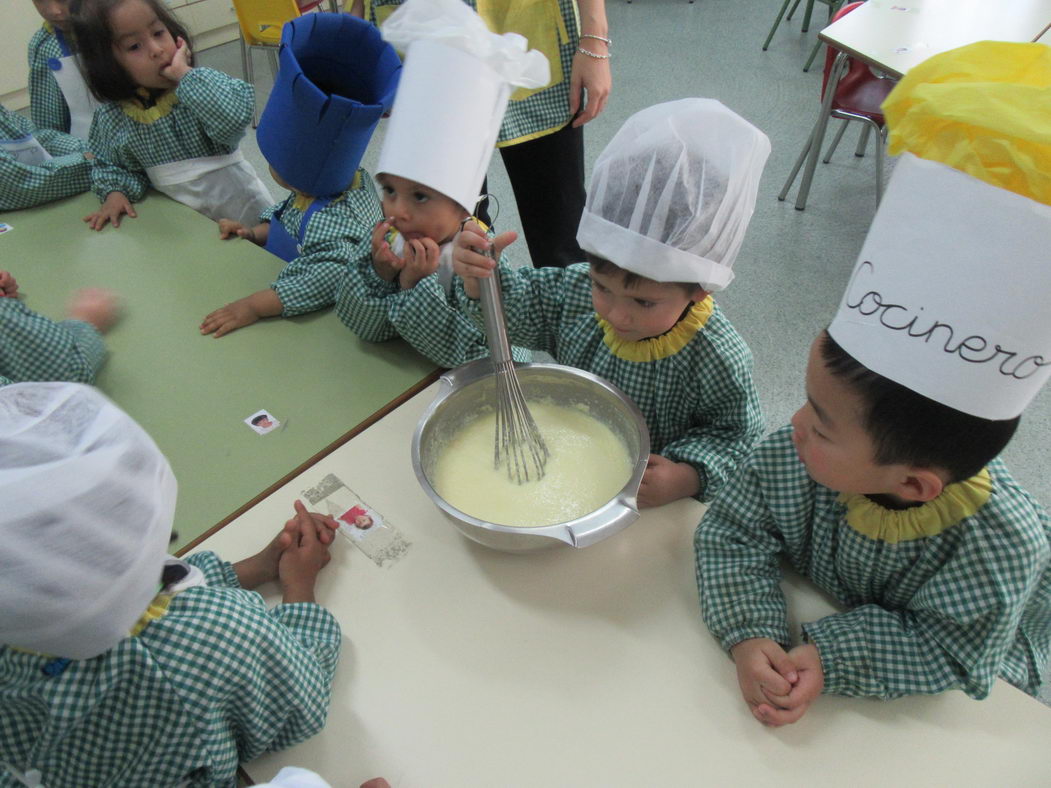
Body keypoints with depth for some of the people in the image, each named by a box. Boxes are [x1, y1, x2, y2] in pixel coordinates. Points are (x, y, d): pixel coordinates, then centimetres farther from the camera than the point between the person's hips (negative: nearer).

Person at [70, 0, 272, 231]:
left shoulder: (201, 86, -14)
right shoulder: (111, 118, -2)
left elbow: (233, 117, -35)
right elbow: (109, 164, 14)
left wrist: (184, 73, -30)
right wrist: (114, 192, -6)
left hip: (243, 212, 0)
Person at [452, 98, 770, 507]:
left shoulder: (719, 358, -24)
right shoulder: (578, 287, -14)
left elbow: (734, 435, -11)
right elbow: (521, 307, 0)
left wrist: (687, 478, -29)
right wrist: (480, 276, -21)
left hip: (645, 497, -4)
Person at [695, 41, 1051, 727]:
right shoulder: (794, 460, -29)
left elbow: (945, 655, -25)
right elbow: (732, 534, -22)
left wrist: (831, 660, -36)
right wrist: (751, 636, -36)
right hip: (821, 615, 3)